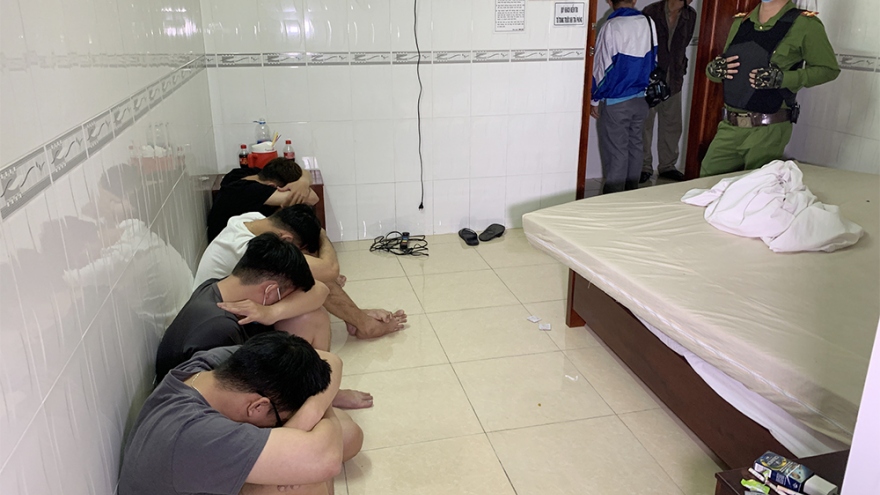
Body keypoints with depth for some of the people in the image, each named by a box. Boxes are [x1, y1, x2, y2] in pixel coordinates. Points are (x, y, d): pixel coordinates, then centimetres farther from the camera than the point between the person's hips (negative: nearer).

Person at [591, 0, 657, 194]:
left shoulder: (612, 27, -15)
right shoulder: (649, 23, 0)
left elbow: (602, 67, -11)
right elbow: (653, 61, 10)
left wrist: (594, 100, 0)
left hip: (615, 102, -5)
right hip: (641, 99, 5)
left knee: (616, 153, 0)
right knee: (635, 148, 14)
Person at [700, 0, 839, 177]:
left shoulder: (804, 24, -4)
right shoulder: (740, 22, 11)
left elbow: (828, 69, -2)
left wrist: (782, 78, -17)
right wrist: (713, 69, -4)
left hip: (768, 130, -5)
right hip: (729, 126, 5)